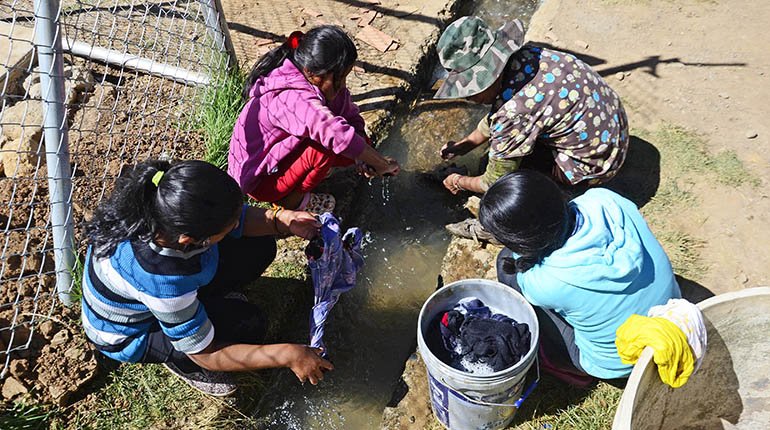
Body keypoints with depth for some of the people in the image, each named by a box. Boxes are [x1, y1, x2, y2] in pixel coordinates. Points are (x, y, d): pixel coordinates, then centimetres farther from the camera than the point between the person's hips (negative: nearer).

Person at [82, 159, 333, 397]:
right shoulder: (163, 280, -43)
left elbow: (241, 218, -7)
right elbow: (206, 354, -28)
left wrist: (280, 220, -28)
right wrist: (289, 356, -28)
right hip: (129, 335, -6)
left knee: (259, 246, -9)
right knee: (246, 325, -25)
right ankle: (180, 361, 4)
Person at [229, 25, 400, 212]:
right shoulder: (295, 99, -35)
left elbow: (352, 117, -3)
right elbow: (340, 137, -46)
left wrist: (363, 157, -19)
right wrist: (382, 165, -36)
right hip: (259, 181, -8)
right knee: (326, 148, -32)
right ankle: (292, 199, -9)